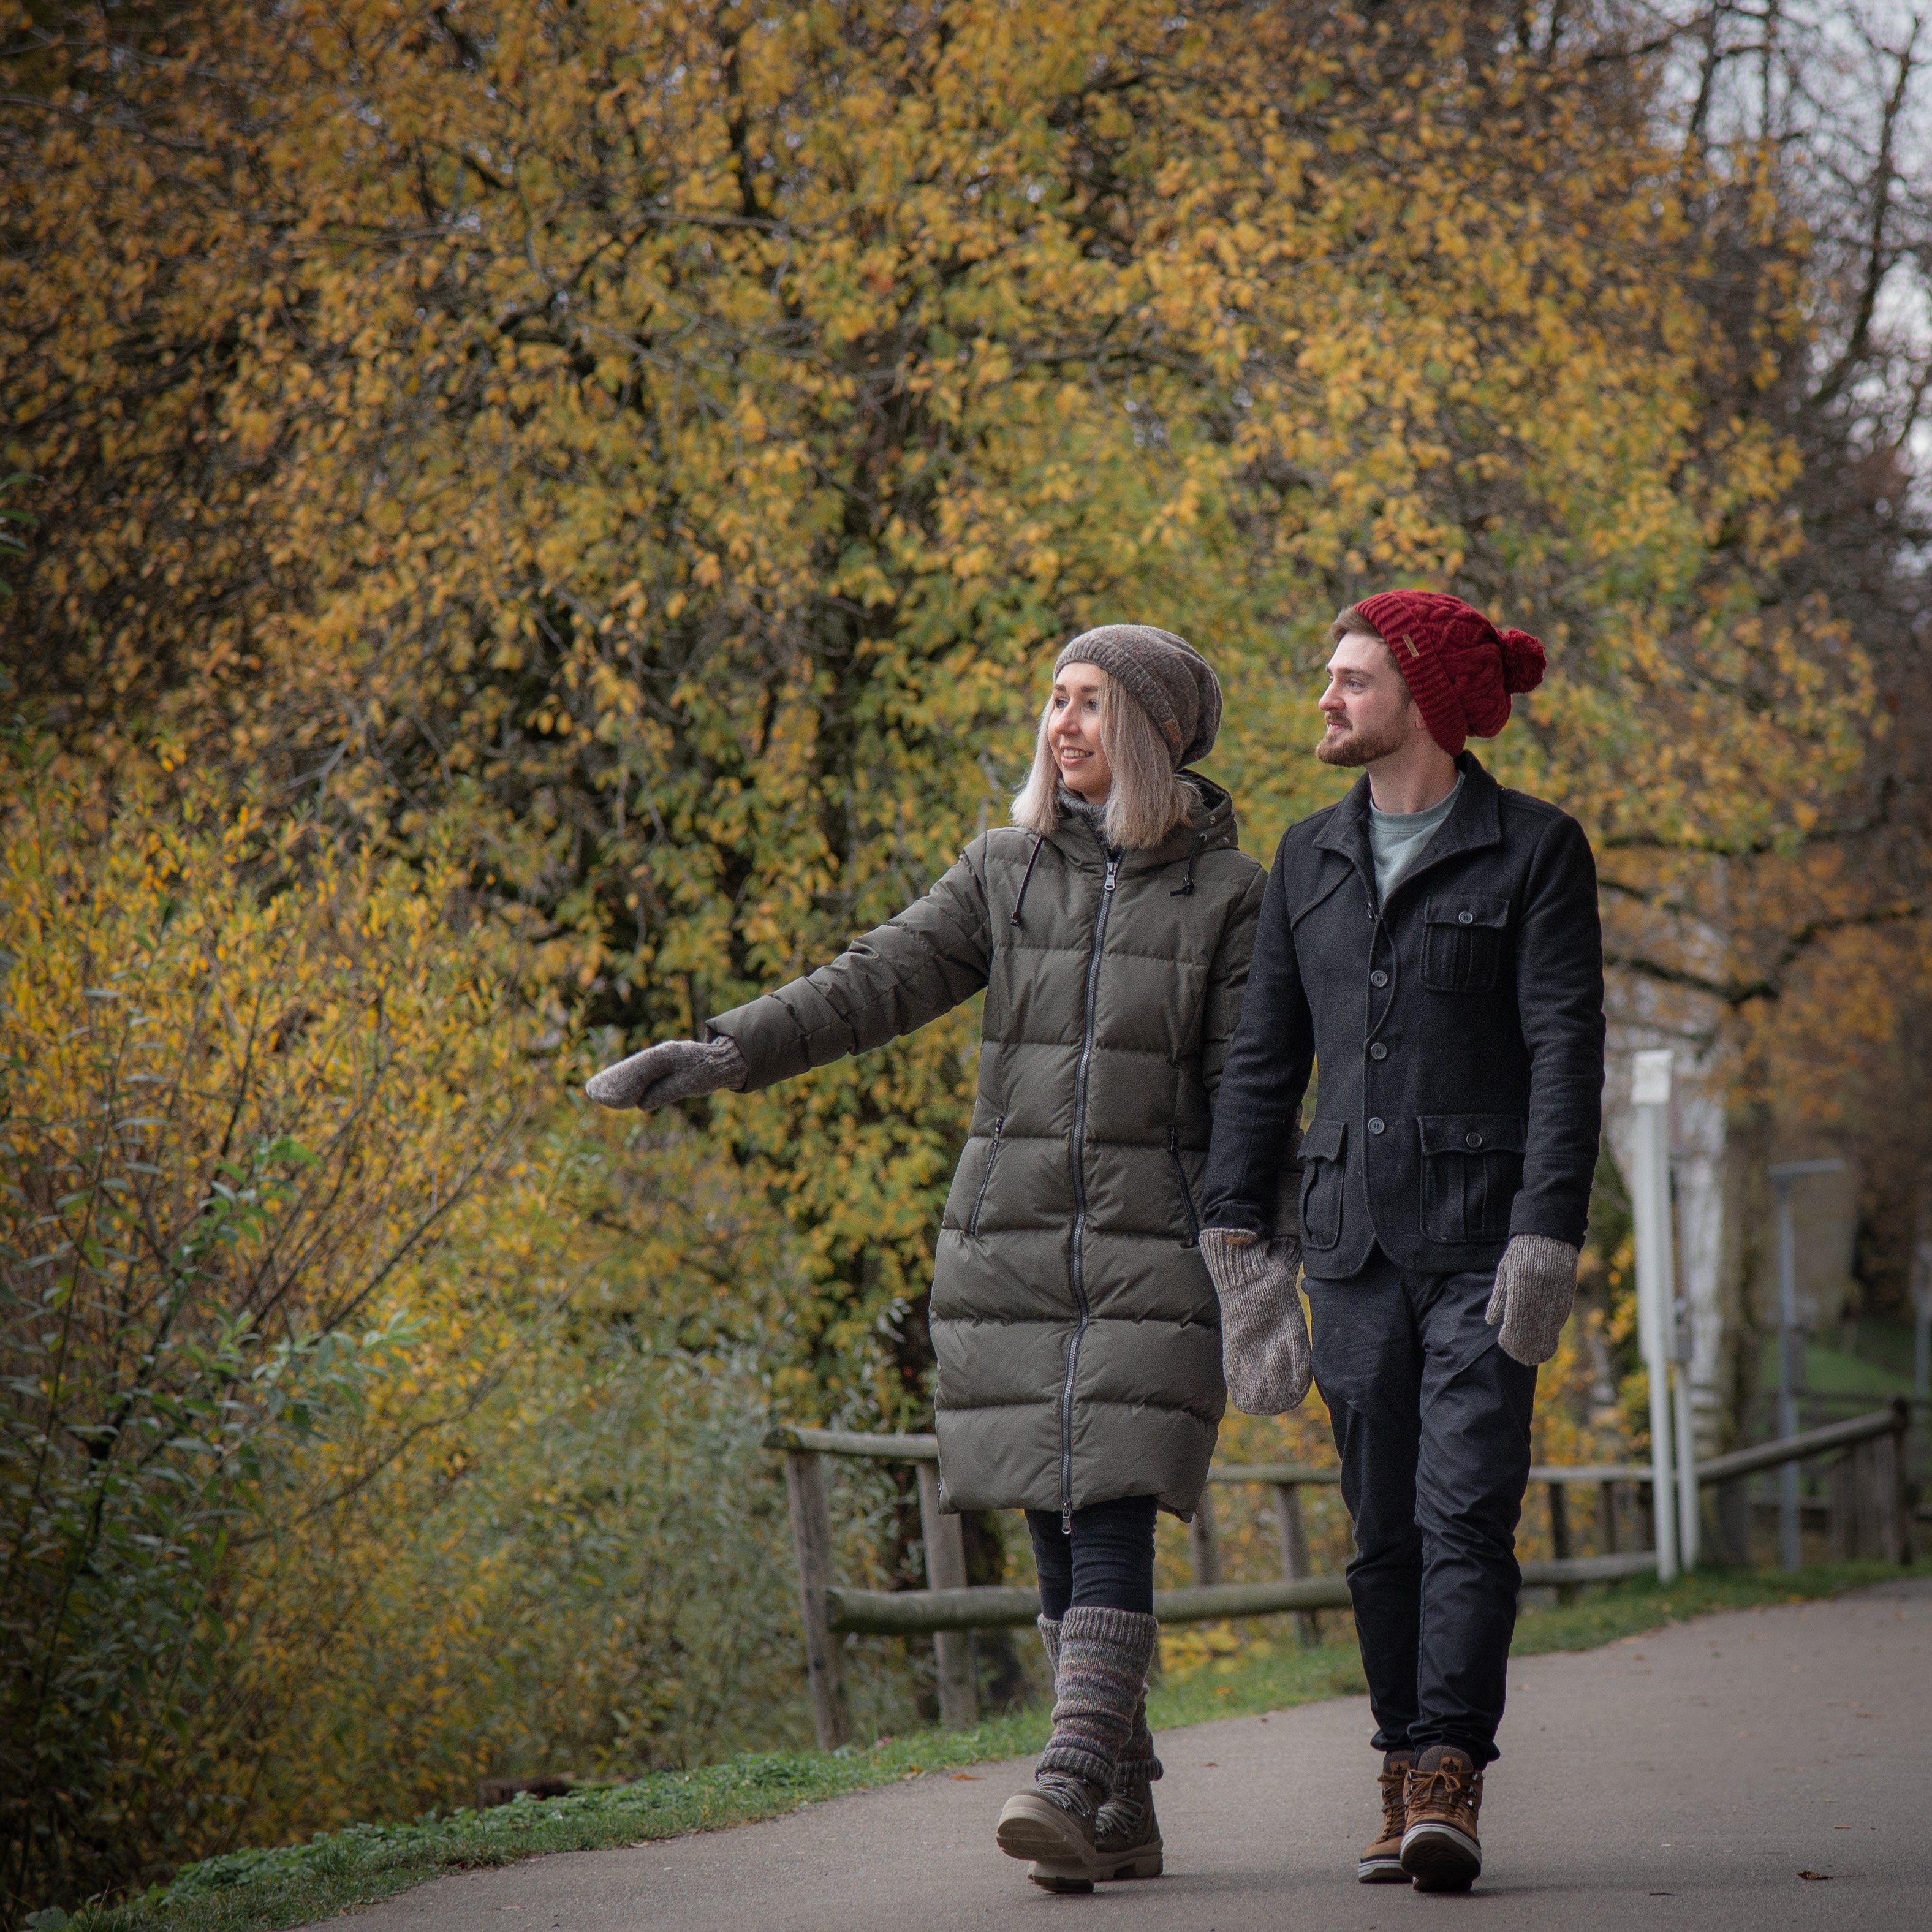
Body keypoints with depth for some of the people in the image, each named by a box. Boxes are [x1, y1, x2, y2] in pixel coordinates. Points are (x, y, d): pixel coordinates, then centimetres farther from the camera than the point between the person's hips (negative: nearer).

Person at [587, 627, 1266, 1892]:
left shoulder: (1228, 891, 0)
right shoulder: (1008, 869, 9)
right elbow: (877, 985, -1)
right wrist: (728, 1052, -15)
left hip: (1151, 1253, -4)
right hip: (1012, 1247, 4)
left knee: (1110, 1521, -16)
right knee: (1058, 1535, 4)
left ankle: (1069, 1790, -25)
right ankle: (1127, 1816, 11)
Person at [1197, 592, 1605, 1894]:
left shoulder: (1536, 851, -2)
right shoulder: (1310, 858, 13)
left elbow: (1567, 1053, -7)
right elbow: (1265, 1057, 16)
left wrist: (1546, 1237, -16)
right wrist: (1239, 1228, 9)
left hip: (1483, 1229, -4)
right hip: (1355, 1235, 5)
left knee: (1466, 1509, -12)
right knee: (1385, 1524, 5)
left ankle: (1450, 1785, -15)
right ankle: (1406, 1779, 14)